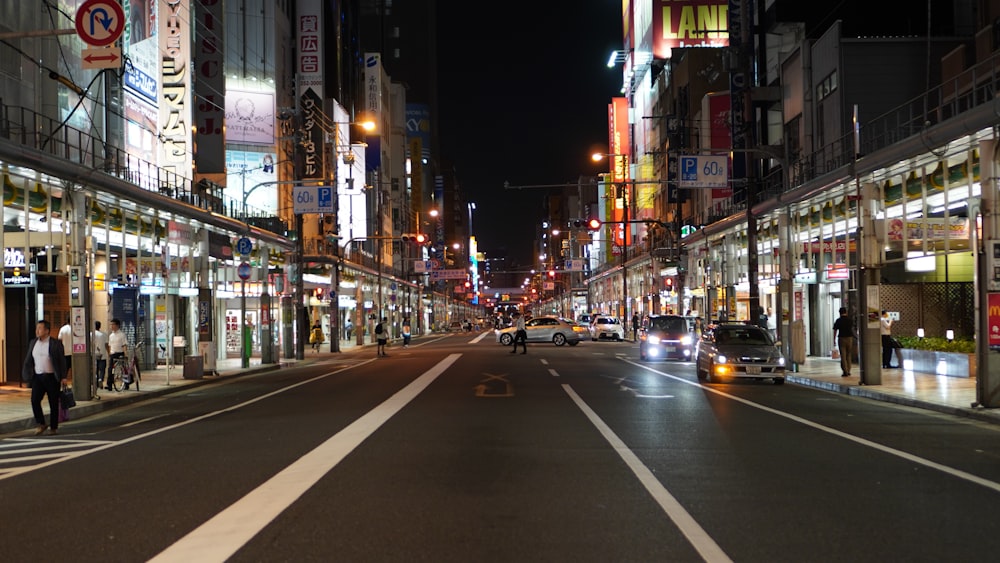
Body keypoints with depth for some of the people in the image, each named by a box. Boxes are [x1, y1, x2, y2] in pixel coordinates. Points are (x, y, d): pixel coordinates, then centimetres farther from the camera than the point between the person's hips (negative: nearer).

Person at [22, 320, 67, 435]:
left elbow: (62, 360, -5)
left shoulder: (56, 343, -5)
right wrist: (27, 375, 7)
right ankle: (41, 424, 2)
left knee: (54, 404, 2)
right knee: (34, 400, -11)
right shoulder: (32, 343, 9)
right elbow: (28, 360, 15)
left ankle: (53, 427, 13)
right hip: (38, 377, 4)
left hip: (52, 377, -4)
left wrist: (63, 377, -10)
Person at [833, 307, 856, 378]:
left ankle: (845, 372, -8)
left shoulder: (838, 321, -5)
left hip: (841, 338, -3)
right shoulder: (850, 320, 3)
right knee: (849, 356, 14)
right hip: (849, 338, 3)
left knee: (843, 356, -2)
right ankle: (848, 371, 16)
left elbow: (835, 331, -4)